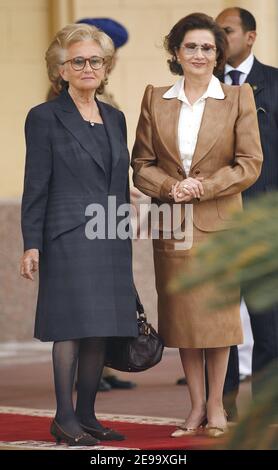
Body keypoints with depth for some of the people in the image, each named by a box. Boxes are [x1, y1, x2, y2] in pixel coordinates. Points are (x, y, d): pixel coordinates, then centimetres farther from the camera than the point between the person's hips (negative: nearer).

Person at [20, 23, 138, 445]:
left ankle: (87, 415, 12)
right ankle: (65, 419, -3)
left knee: (101, 331, 5)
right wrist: (32, 245, -10)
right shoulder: (45, 118, -2)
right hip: (69, 237, -6)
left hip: (111, 240, 6)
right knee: (73, 327, -7)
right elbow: (36, 186, -5)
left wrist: (126, 235, 15)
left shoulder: (115, 119, 15)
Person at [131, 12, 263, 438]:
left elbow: (250, 163, -4)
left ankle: (216, 405, 10)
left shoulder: (238, 98, 1)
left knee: (218, 312, 0)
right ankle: (196, 406, 13)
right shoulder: (155, 99, 7)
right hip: (172, 224, 2)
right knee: (181, 314, 4)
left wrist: (203, 187, -14)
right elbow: (141, 163, 5)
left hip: (219, 222, -2)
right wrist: (170, 188, -13)